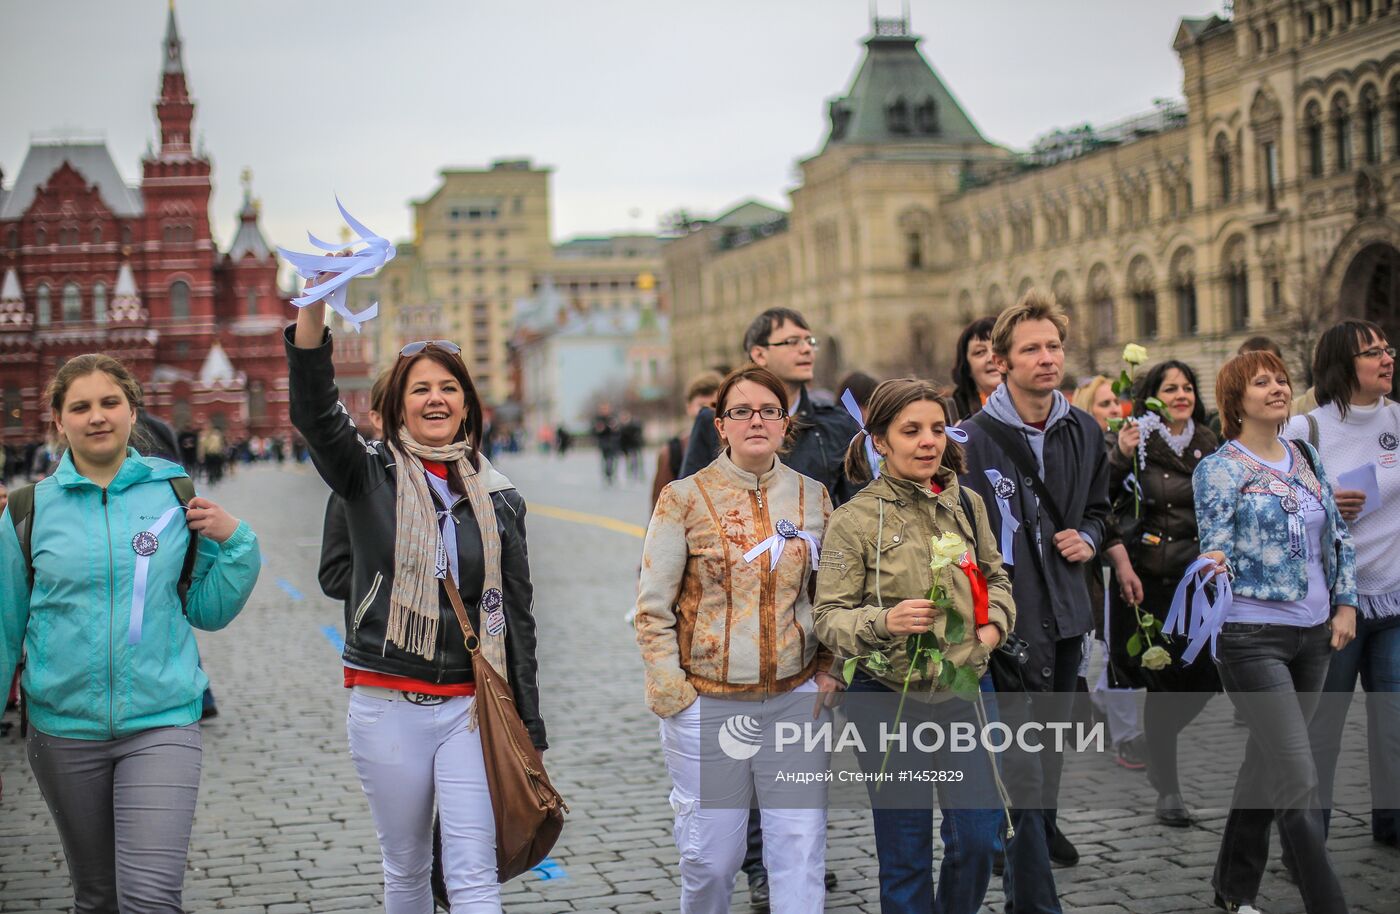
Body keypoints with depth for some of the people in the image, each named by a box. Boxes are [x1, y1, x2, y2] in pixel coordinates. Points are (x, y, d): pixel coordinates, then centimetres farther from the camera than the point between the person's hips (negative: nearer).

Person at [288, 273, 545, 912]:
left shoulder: (498, 497, 7)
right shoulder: (370, 476, 2)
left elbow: (517, 615, 9)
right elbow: (314, 411, -18)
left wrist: (529, 727, 7)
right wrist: (314, 304, -33)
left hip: (470, 708, 1)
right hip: (386, 707, 0)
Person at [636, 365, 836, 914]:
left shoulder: (814, 497, 6)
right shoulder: (684, 499, -4)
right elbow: (652, 606, -3)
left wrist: (829, 669, 5)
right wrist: (670, 690, -7)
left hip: (796, 699, 2)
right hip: (708, 703, -2)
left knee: (802, 849, 1)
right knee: (710, 854, 4)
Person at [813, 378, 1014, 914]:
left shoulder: (966, 504, 4)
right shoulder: (855, 520, -10)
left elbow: (995, 575, 19)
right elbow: (828, 617, -11)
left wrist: (995, 622, -1)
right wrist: (884, 622, -29)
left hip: (962, 689, 4)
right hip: (890, 699, -4)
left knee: (981, 835, 7)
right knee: (905, 853, 5)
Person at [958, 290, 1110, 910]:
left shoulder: (1084, 432, 6)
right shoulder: (974, 440, -13)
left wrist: (1088, 539, 2)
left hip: (1067, 612, 6)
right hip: (1007, 619, -6)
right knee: (1021, 763, -8)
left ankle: (1041, 826, 48)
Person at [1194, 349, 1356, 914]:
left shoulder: (1305, 460, 11)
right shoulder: (1217, 470, -5)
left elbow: (1338, 539, 16)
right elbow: (1217, 553, -10)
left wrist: (1345, 604, 7)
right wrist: (1215, 566, -32)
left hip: (1313, 635, 6)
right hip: (1252, 637, -6)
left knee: (1267, 763, 14)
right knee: (1299, 778, -10)